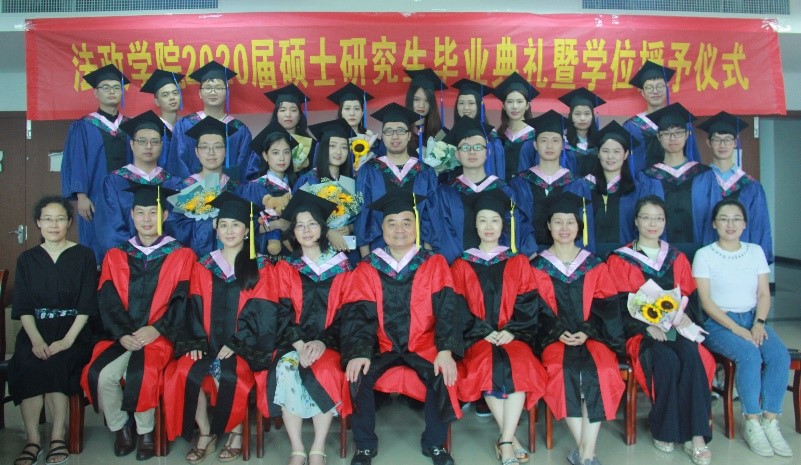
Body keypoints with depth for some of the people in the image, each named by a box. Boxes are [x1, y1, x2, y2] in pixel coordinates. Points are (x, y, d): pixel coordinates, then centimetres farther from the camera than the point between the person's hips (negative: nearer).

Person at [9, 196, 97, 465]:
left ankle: (58, 436, -17)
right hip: (36, 331, 2)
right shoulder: (27, 260, 12)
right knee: (25, 364, -27)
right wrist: (36, 340, -13)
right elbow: (23, 307, 5)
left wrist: (67, 340, -16)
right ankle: (32, 439, -18)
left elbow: (86, 305, -2)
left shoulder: (84, 257, 4)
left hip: (73, 331, -2)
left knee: (55, 363, -30)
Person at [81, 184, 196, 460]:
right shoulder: (115, 257, 14)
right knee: (101, 374, -24)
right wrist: (122, 334, -12)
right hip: (120, 336, 3)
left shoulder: (181, 256, 6)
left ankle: (145, 431, -3)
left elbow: (181, 301, -3)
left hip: (159, 336, -3)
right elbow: (108, 302, 5)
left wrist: (155, 330, -17)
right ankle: (119, 427, 3)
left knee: (140, 374, -30)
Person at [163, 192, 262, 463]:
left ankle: (236, 432, -5)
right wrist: (197, 342, -9)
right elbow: (195, 309, 7)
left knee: (228, 376, -30)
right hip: (208, 343, 3)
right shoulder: (204, 267, 12)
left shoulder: (259, 268, 3)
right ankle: (205, 434, -6)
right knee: (185, 372, -24)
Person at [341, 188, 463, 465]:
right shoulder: (367, 269, 4)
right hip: (383, 348, 1)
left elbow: (446, 311, -7)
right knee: (357, 375, -25)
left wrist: (445, 351, -23)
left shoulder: (434, 265, 3)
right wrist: (359, 352, -23)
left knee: (442, 376, -27)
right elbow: (358, 314, -5)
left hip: (424, 347, -1)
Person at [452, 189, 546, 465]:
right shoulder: (462, 265, 11)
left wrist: (511, 331, -12)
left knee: (519, 367, -31)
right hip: (477, 337, 0)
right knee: (487, 366, -32)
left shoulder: (518, 262, 13)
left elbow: (528, 303, 5)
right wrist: (484, 331, -12)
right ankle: (511, 439, -17)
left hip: (513, 336, 1)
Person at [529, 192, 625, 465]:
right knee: (565, 371, -32)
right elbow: (537, 309, 2)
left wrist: (586, 332, -11)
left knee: (599, 371, -30)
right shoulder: (538, 267, 10)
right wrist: (558, 333, -14)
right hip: (555, 337, -1)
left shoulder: (595, 266, 14)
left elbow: (605, 306, 5)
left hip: (592, 336, 1)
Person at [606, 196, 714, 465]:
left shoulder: (677, 259, 19)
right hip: (639, 331, -3)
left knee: (692, 355, -31)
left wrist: (685, 314, -9)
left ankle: (696, 434, -27)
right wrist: (647, 325, -17)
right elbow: (621, 305, -1)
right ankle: (663, 430, -17)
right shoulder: (620, 260, 7)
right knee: (667, 359, -33)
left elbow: (691, 296, 13)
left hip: (676, 327, 3)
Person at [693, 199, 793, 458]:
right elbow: (706, 301, -7)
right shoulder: (704, 255, -2)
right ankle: (752, 423, -17)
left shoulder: (755, 251, 11)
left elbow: (764, 294, 9)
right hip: (718, 323, -4)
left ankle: (770, 421, -14)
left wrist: (759, 323, -9)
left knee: (780, 356, -23)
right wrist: (736, 329, -17)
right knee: (750, 355, -30)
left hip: (752, 319, 4)